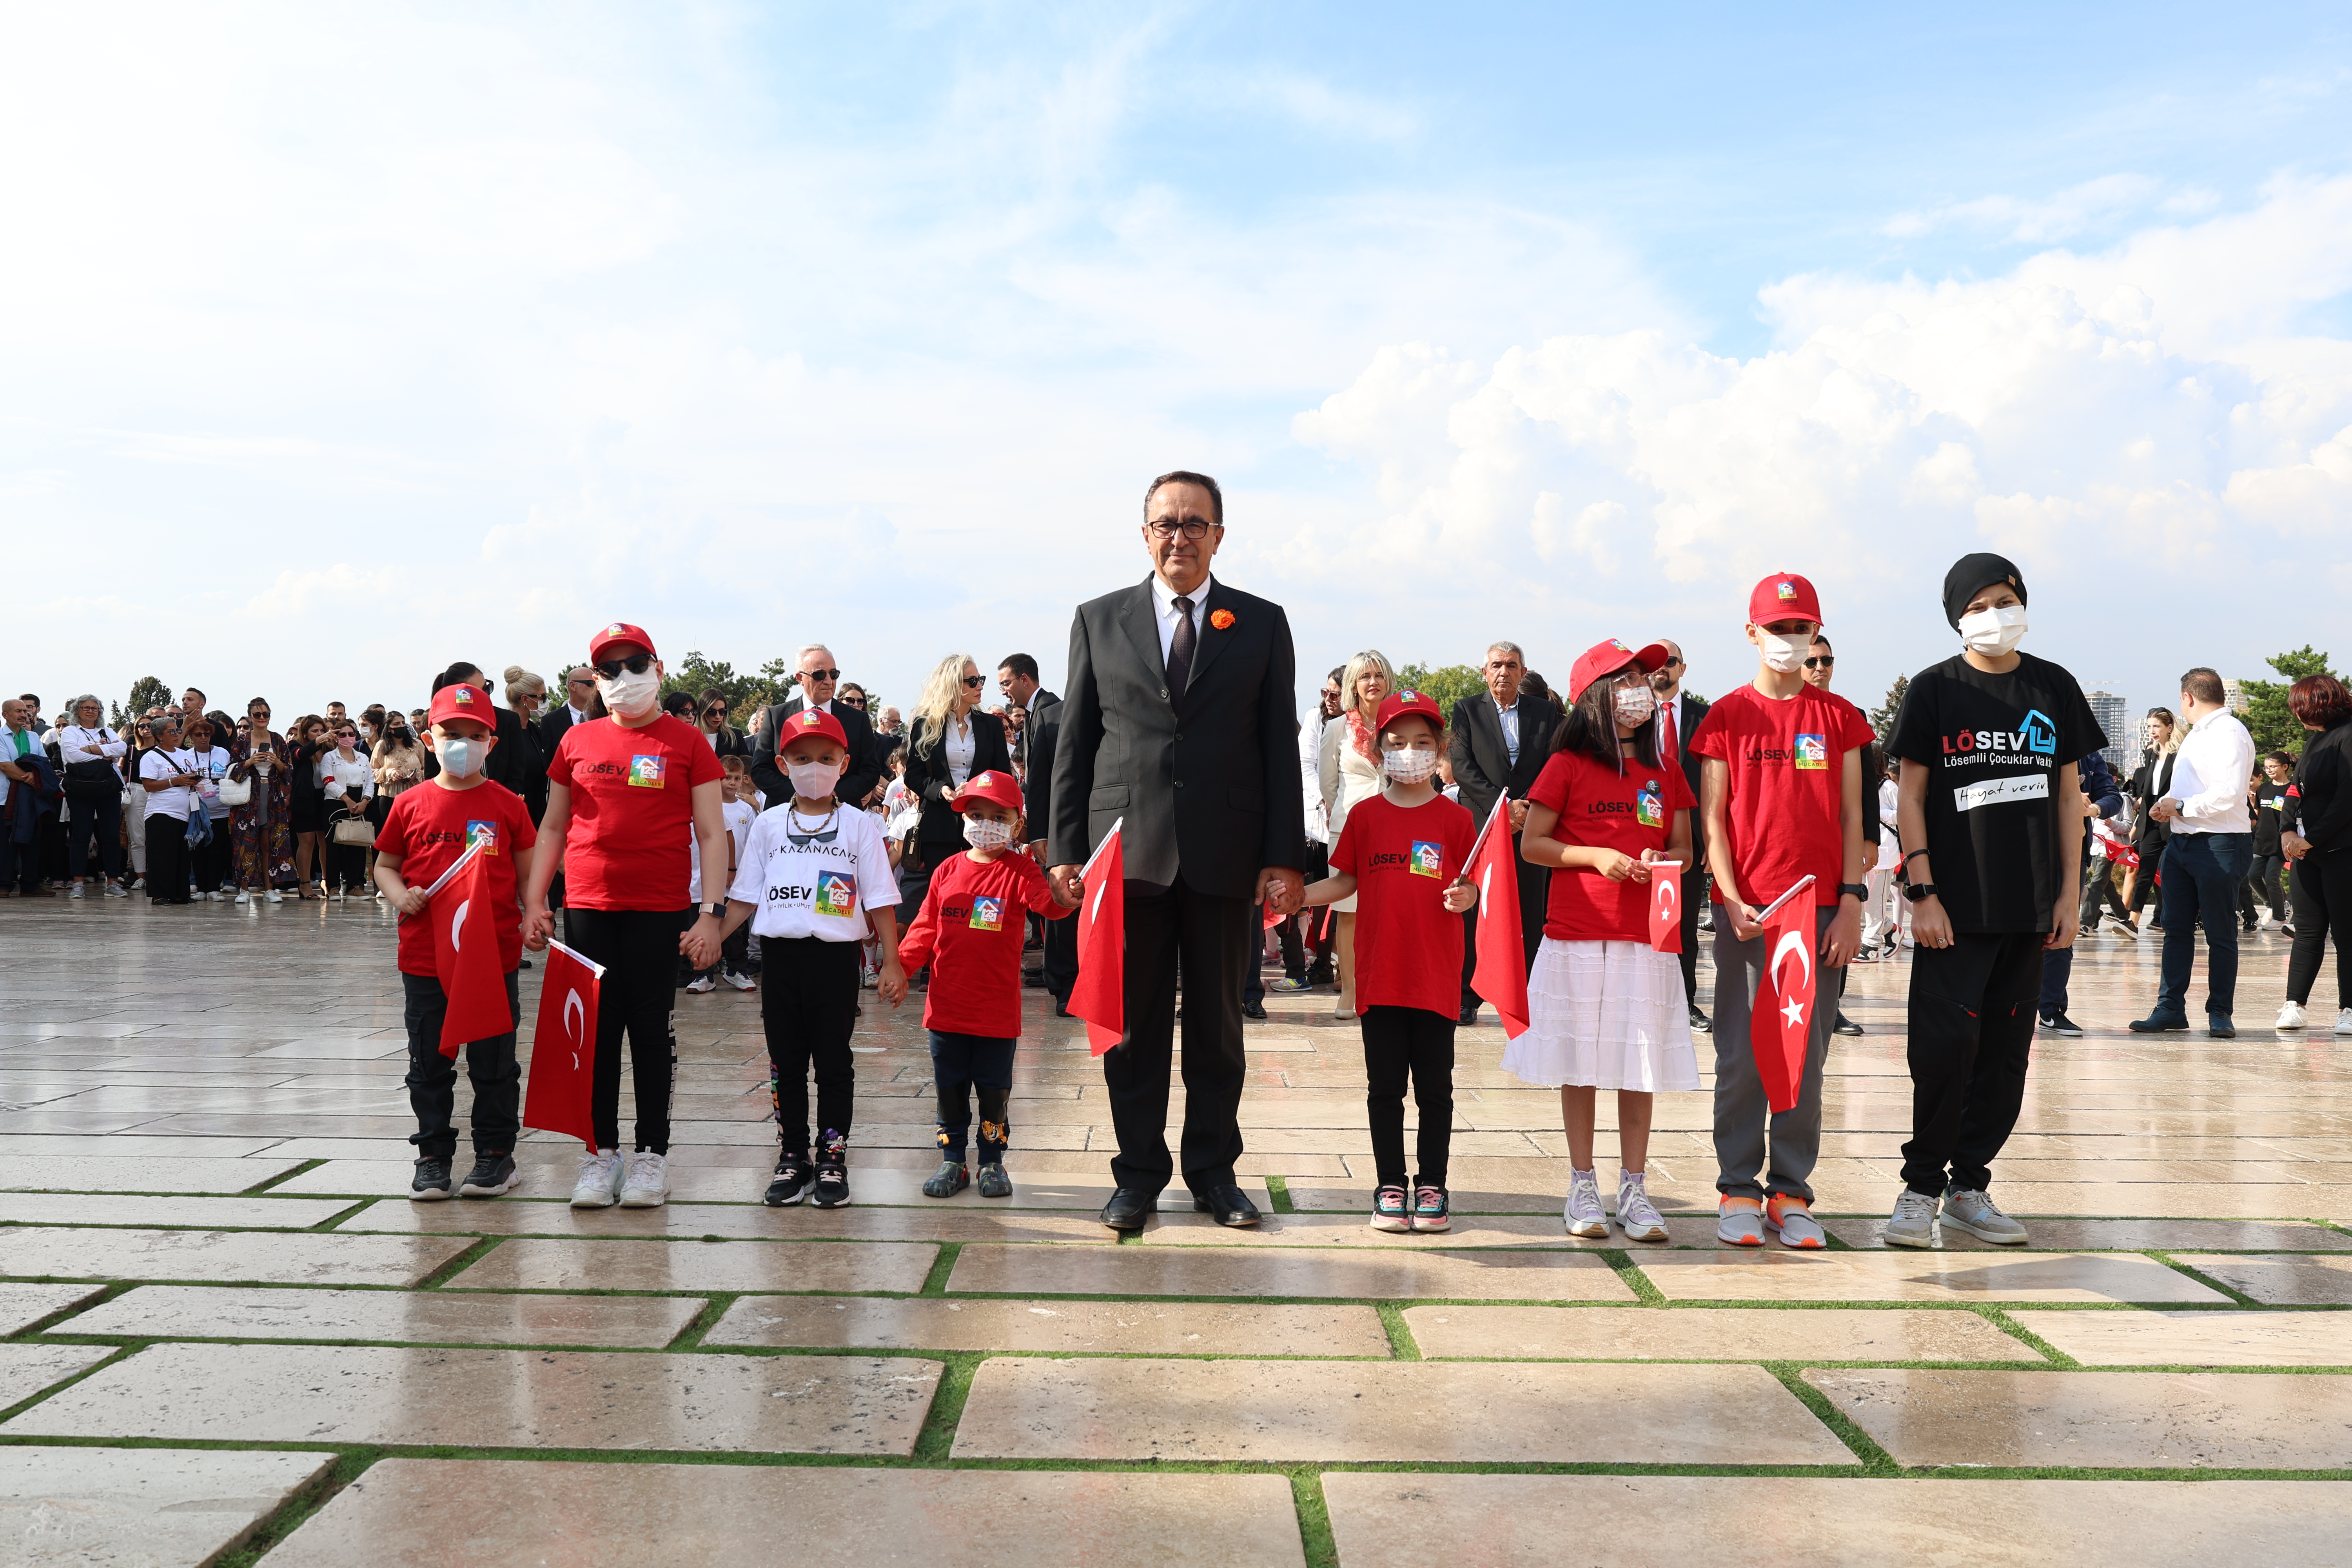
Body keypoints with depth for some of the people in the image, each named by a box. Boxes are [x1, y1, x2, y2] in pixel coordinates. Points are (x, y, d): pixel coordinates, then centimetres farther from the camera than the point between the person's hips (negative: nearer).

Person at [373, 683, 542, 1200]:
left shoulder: (507, 805, 1)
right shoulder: (411, 805, 3)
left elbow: (528, 872, 5)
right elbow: (385, 864, 14)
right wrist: (400, 896, -7)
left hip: (495, 954, -1)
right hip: (425, 957, 2)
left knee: (494, 1062, 7)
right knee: (429, 1063, 10)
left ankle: (496, 1152, 19)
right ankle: (434, 1155, 21)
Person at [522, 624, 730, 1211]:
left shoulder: (687, 743, 0)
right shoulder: (578, 742, 8)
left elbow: (711, 834, -1)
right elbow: (552, 827, 14)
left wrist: (712, 912, -8)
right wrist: (533, 900, 6)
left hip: (660, 910, -2)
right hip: (587, 909, 3)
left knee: (652, 1030, 4)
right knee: (595, 1029, 7)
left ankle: (652, 1154, 14)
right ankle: (601, 1153, 16)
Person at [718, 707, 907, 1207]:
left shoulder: (858, 826, 2)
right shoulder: (769, 825, 9)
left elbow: (881, 901, 1)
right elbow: (745, 896, 12)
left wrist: (892, 962, -4)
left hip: (836, 955, -2)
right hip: (780, 954, 2)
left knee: (834, 1060, 3)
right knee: (785, 1061, 8)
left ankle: (832, 1158, 11)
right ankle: (792, 1157, 18)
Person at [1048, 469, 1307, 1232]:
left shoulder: (1261, 623, 7)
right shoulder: (1099, 620, 9)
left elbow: (1280, 746, 4)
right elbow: (1074, 744, 7)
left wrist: (1284, 856, -2)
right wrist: (1068, 849, 0)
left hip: (1225, 854, 0)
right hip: (1127, 848, 0)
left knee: (1218, 1020, 9)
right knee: (1133, 1023, 6)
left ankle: (1213, 1170, 21)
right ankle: (1138, 1174, 17)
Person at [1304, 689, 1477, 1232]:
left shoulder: (1455, 819, 0)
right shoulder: (1365, 815, 5)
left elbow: (1470, 889, 2)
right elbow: (1344, 882, 10)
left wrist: (1467, 897, -20)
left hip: (1435, 978, -1)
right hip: (1379, 977, 1)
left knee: (1435, 1089, 6)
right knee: (1384, 1087, 8)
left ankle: (1432, 1184, 18)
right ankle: (1390, 1185, 18)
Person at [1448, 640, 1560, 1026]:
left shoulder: (1545, 713, 11)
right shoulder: (1467, 710, 7)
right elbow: (1463, 768, -2)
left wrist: (1525, 806, -10)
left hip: (1530, 827, 1)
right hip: (1479, 825, -1)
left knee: (1530, 918, 1)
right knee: (1472, 916, -1)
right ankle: (1467, 1000, 5)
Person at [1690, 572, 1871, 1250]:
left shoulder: (1839, 717, 8)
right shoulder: (1728, 715, 4)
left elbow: (1851, 816, 7)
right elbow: (1713, 818, 2)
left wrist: (1851, 902, -2)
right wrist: (1731, 899, -9)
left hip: (1821, 908, 2)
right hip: (1746, 907, -1)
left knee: (1807, 1052, 4)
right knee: (1742, 1052, 1)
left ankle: (1791, 1192, 13)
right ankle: (1738, 1190, 10)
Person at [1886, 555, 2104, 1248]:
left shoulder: (2054, 687, 9)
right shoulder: (1935, 689, 0)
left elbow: (2068, 795, 11)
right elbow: (1911, 796, -2)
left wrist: (2069, 894, 5)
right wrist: (1922, 893, -10)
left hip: (2031, 908, 4)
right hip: (1955, 906, -3)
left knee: (2007, 1053, 7)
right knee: (1946, 1045, -9)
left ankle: (1970, 1185, 18)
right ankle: (1921, 1187, 4)